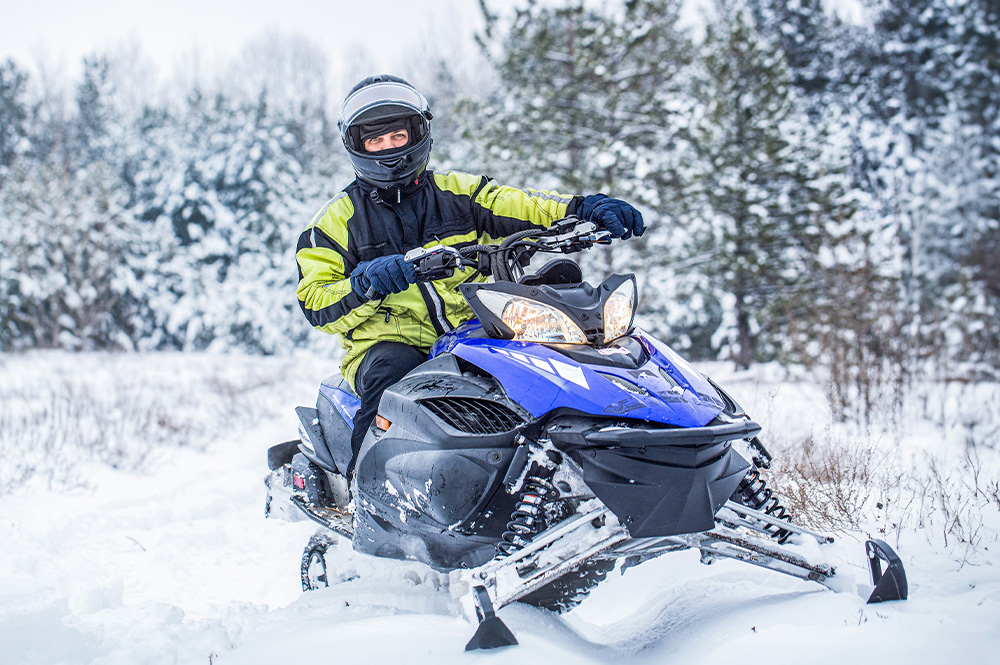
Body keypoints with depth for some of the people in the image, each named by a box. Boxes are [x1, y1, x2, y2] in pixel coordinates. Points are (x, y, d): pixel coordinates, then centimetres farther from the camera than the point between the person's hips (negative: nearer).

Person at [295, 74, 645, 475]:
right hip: (388, 342, -2)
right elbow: (315, 304, 0)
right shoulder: (336, 219, 9)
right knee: (393, 374, -37)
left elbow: (521, 207, 1)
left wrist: (585, 209, -19)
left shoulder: (458, 193, 15)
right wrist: (365, 285, -22)